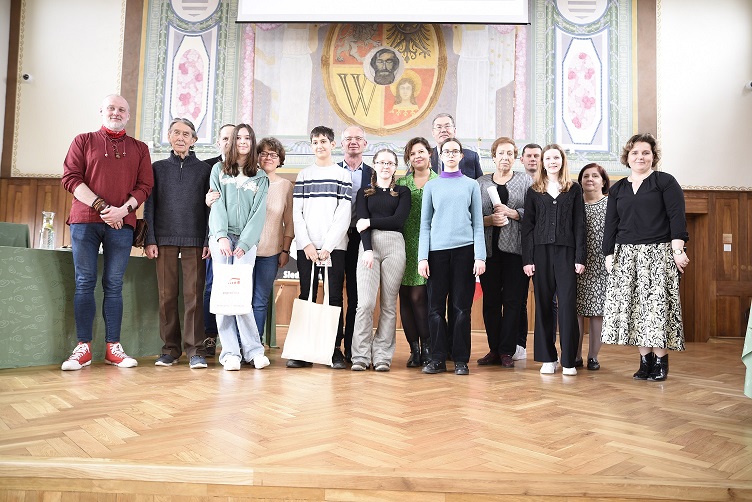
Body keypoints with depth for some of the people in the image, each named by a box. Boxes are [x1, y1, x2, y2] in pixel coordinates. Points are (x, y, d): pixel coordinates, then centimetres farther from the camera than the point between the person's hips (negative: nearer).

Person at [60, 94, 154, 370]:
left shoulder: (139, 149, 15)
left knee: (114, 285, 3)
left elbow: (145, 185, 6)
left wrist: (124, 209, -11)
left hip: (121, 224, 1)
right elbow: (70, 177, 1)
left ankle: (113, 348, 6)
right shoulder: (83, 141, 12)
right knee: (85, 283, -1)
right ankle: (83, 348, 4)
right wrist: (101, 206, -11)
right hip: (85, 220, 0)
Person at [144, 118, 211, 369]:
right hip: (165, 239, 2)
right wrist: (150, 240, 1)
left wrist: (209, 240, -3)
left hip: (195, 240, -1)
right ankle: (170, 349, 9)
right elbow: (149, 206, 10)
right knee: (167, 295, 1)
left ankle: (195, 351, -2)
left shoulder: (204, 169, 11)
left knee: (193, 295, -5)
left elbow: (210, 207, 7)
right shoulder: (158, 168, 14)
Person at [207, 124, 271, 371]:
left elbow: (259, 212, 5)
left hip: (247, 240, -1)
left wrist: (244, 244, -7)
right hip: (221, 237, 1)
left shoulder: (261, 178, 14)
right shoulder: (219, 170, 15)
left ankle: (252, 350, -7)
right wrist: (221, 236, -10)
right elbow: (217, 204, 4)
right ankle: (230, 352, -4)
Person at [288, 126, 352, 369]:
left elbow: (344, 214, -1)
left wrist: (328, 246, -9)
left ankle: (335, 349, 6)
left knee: (335, 297, 0)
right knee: (306, 296, 2)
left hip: (334, 247, -2)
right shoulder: (303, 175, 14)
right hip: (306, 247, 2)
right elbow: (297, 213, 7)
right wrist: (307, 244, -5)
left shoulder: (343, 175, 7)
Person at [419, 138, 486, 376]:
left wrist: (480, 256, -2)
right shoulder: (431, 186, 12)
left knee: (462, 307, 2)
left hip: (464, 249, 0)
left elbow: (478, 223, 8)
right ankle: (437, 359, 10)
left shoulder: (471, 185, 11)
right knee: (436, 307, 1)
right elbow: (425, 224, 9)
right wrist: (422, 257, -1)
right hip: (437, 250, 1)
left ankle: (461, 360, 10)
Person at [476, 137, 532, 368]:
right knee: (490, 300, 4)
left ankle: (507, 351, 7)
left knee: (513, 300, -1)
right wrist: (488, 220, -9)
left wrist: (511, 212, -11)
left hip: (515, 248, -1)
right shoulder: (481, 183, 12)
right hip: (489, 249, 2)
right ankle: (494, 349, 14)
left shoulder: (525, 181, 9)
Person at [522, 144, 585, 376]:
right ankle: (548, 358, 12)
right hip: (541, 252, 1)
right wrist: (527, 259, -3)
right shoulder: (533, 191, 9)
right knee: (543, 304, 3)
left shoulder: (574, 189, 8)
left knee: (567, 304, -3)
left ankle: (569, 361, 6)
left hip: (566, 252, -1)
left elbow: (579, 225, 4)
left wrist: (580, 257, -3)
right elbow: (527, 226, 5)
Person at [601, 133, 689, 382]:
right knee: (633, 305, 0)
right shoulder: (617, 189, 15)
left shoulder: (665, 181, 4)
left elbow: (677, 217, -4)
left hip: (659, 253, -4)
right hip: (626, 255, 4)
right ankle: (645, 360, 8)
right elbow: (611, 224, 14)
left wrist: (678, 249, -13)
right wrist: (609, 254, 7)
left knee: (657, 304, -7)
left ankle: (661, 361, 3)